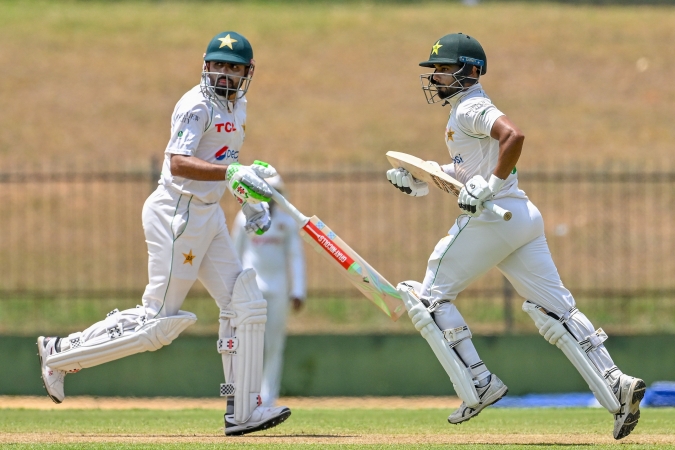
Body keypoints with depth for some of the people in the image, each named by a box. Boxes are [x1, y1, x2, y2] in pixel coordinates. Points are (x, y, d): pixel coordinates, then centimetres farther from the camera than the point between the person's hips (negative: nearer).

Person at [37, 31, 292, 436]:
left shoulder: (237, 106, 13)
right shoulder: (197, 105, -16)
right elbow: (179, 163, -29)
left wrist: (249, 196, 15)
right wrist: (233, 172, -39)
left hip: (208, 216, 9)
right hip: (178, 215, -9)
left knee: (247, 306, 1)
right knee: (158, 322, -7)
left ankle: (243, 412, 3)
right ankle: (60, 354, 6)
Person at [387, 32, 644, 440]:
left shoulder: (471, 109, -7)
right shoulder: (467, 111, 23)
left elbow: (514, 135, -25)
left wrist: (490, 185, -23)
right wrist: (418, 180, 21)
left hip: (492, 218, -10)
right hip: (524, 217, 10)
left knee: (431, 296, 2)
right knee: (555, 309, 4)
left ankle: (479, 384, -4)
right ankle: (616, 386, -8)